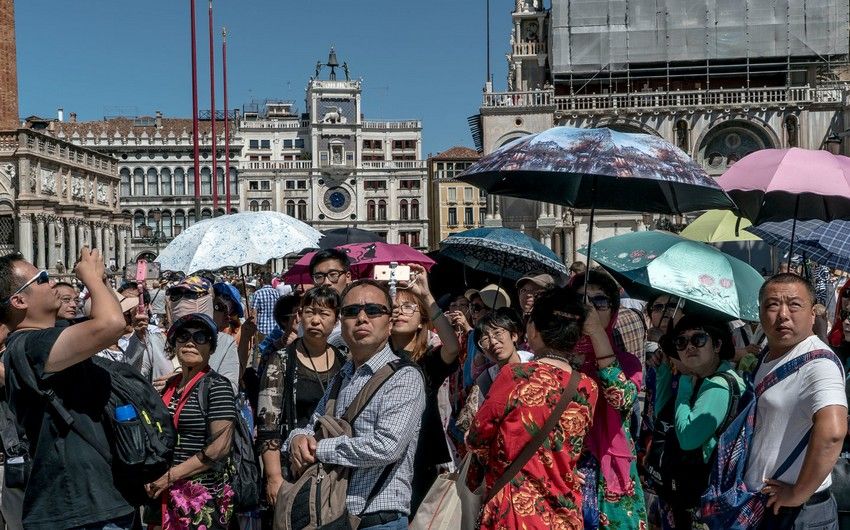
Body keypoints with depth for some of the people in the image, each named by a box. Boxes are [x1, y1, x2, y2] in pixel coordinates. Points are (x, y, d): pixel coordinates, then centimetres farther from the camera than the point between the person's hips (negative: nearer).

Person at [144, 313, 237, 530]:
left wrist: (170, 476, -14)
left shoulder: (217, 386, -10)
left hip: (202, 496, -6)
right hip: (164, 493, 6)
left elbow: (220, 447, -17)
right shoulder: (171, 385, 10)